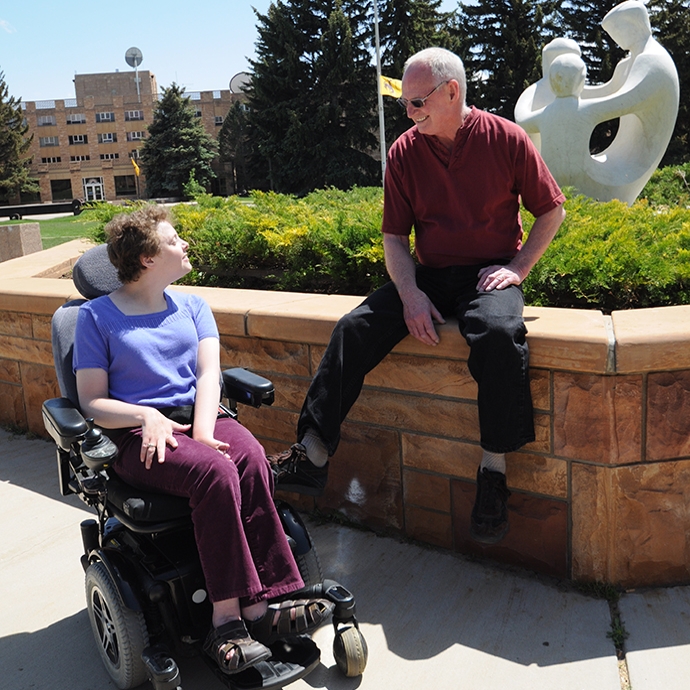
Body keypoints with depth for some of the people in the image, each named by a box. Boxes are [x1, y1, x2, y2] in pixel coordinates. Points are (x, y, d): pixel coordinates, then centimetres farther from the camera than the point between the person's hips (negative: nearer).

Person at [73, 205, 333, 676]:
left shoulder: (192, 307, 18)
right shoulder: (97, 316, 6)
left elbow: (209, 375, 4)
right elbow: (92, 401, 1)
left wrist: (203, 432, -14)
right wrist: (146, 415, -18)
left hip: (197, 418, 4)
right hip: (138, 436, -3)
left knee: (251, 458, -30)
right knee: (216, 471, -33)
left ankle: (230, 618, -30)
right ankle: (238, 610, -26)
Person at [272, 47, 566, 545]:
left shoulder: (507, 139, -2)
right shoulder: (404, 152, 4)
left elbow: (552, 211, 6)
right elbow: (395, 236, 6)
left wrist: (518, 267, -8)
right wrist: (410, 292, -12)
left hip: (490, 274, -3)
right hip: (428, 276, 3)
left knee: (499, 333, -36)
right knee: (355, 328, -19)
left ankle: (494, 475, -22)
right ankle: (312, 458, -15)